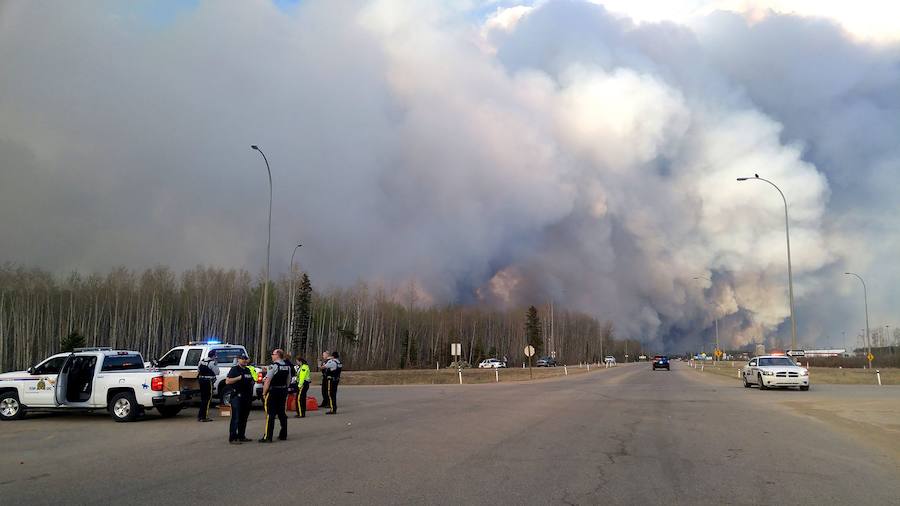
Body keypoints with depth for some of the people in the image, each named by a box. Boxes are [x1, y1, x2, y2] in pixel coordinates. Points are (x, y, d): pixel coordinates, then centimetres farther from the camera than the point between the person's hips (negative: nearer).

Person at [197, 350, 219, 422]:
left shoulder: (201, 361, 10)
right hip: (208, 381, -8)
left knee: (203, 398, 17)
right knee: (207, 399, -1)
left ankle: (200, 416, 21)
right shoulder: (212, 363, -15)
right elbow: (217, 372, -11)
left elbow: (198, 370, 17)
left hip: (201, 380, 8)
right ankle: (204, 417, -2)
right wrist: (216, 364, -3)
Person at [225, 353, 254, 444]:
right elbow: (227, 381, -13)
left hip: (247, 396, 8)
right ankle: (232, 438, -8)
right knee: (236, 418, -9)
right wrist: (238, 378, -19)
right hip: (237, 396, -8)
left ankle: (241, 436, 20)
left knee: (244, 418, 12)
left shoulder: (248, 370, 18)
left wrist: (253, 382, 10)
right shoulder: (234, 369, -5)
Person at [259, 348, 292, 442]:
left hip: (273, 392, -7)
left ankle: (268, 437, -4)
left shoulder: (273, 366, -15)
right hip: (284, 391, 7)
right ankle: (283, 435, 19)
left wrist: (264, 393, -11)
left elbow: (267, 381, -18)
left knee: (270, 414, -4)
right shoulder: (287, 366, 8)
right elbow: (288, 380, 14)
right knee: (282, 413, 14)